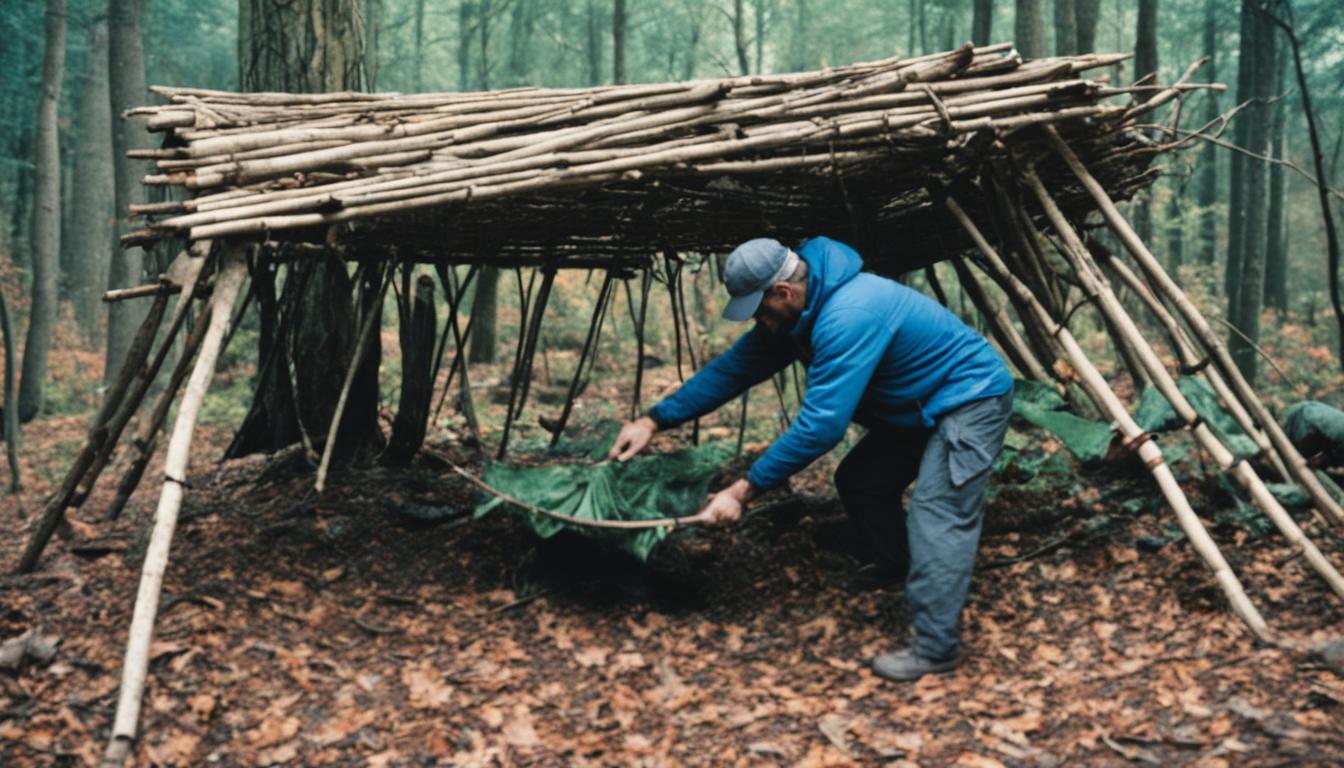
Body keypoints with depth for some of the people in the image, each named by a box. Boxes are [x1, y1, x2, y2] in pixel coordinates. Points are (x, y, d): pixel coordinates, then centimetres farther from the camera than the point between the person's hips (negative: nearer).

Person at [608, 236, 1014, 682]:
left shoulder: (849, 316, -33)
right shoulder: (793, 313, -3)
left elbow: (821, 425, -35)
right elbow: (733, 368, 1)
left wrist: (743, 491, -32)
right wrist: (655, 420, -5)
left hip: (972, 397, -10)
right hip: (924, 406, 10)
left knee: (937, 515, -19)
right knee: (860, 482, 12)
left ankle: (935, 647, -16)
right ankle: (922, 589, 21)